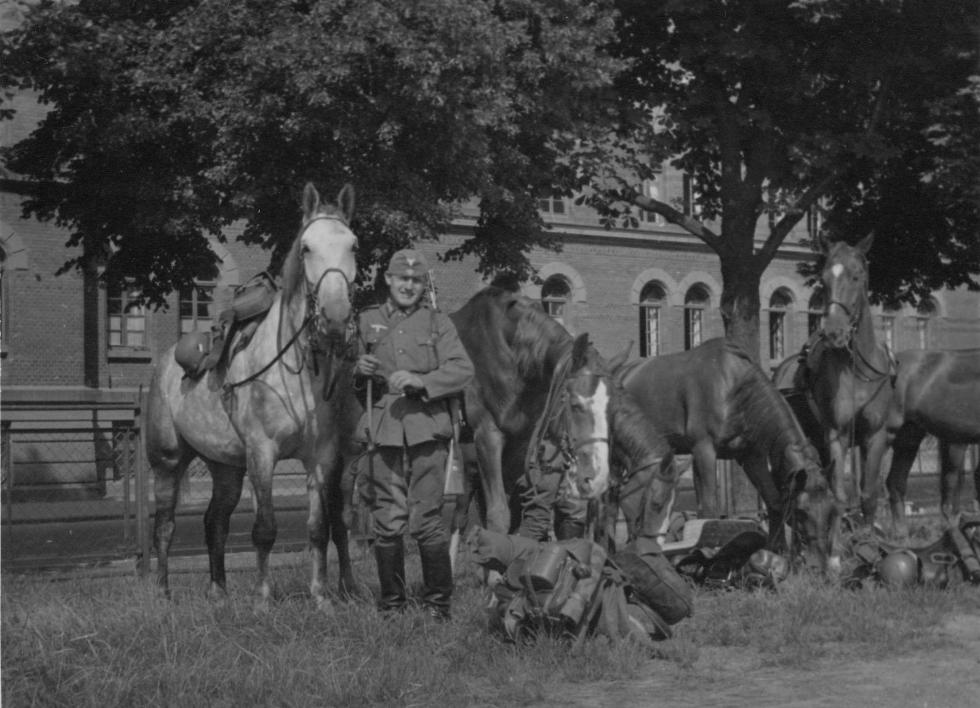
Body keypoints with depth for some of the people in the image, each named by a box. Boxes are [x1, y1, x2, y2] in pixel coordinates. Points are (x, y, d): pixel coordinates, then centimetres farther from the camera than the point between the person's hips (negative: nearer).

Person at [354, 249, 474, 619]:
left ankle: (438, 602, 6)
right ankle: (391, 601, 12)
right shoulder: (366, 321, 13)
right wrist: (359, 369, -5)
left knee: (427, 519, -5)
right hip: (384, 430, 1)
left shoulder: (437, 322, 9)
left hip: (427, 426, -1)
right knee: (387, 521, 1)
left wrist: (420, 381, -17)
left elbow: (463, 370, -2)